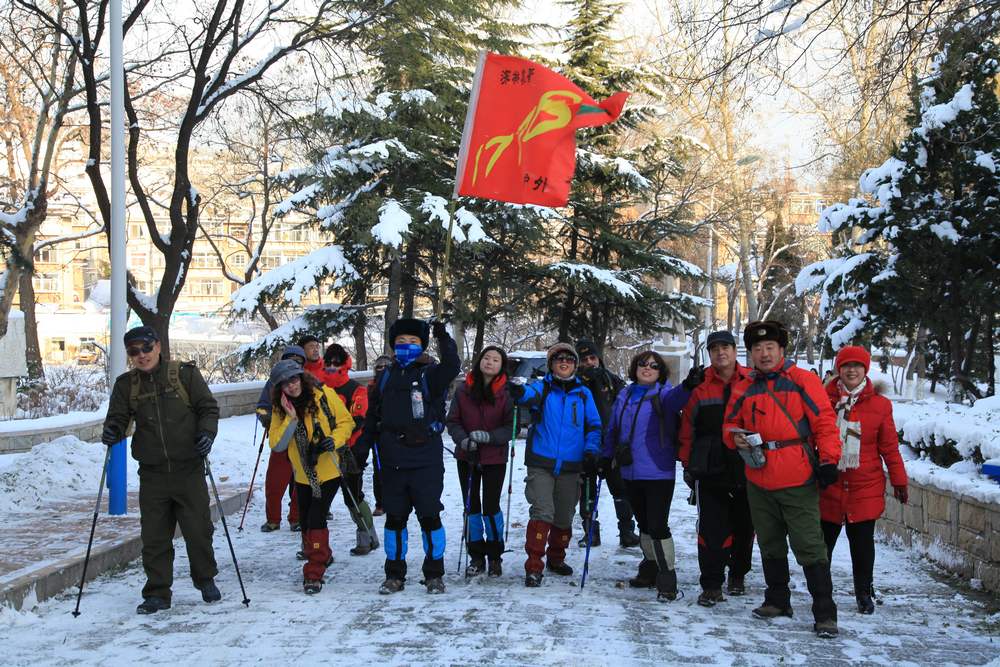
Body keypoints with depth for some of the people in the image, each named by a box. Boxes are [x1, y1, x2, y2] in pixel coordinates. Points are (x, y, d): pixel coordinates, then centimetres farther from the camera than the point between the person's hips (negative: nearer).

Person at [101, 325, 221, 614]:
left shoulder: (184, 373, -3)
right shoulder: (126, 384, 7)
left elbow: (208, 407, 0)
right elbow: (118, 416, 7)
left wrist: (207, 432, -18)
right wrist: (112, 431, -15)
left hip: (189, 469, -2)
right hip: (152, 472, 2)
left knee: (198, 528, 4)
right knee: (154, 535, 4)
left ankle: (206, 579, 27)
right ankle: (157, 593, 15)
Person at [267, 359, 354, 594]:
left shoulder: (324, 395, -12)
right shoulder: (280, 409, -2)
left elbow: (346, 421, -3)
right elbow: (276, 444, -10)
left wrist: (334, 440, -21)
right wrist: (290, 419, -21)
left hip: (329, 470, -4)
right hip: (303, 475, 4)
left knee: (316, 519, -13)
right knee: (306, 522, 14)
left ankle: (314, 574, -5)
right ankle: (322, 557, 40)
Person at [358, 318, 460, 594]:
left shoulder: (430, 374, 0)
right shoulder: (386, 377, 13)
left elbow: (452, 366, -23)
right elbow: (372, 416, 17)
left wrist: (443, 338, -29)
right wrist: (362, 448, 10)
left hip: (426, 460, -4)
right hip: (392, 460, 4)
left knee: (429, 516, 0)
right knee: (394, 518, 10)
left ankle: (434, 574, 13)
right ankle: (394, 575, 20)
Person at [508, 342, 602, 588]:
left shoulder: (583, 394, 8)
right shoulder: (543, 387, 0)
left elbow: (594, 426, 12)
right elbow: (531, 394, -24)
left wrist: (590, 452, -4)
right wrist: (519, 391, -48)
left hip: (571, 466, 3)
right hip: (541, 463, -3)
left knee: (564, 517, 14)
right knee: (542, 513, -13)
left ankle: (556, 559, 34)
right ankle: (534, 567, -8)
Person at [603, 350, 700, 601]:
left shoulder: (664, 393, -5)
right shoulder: (624, 396, 12)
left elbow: (674, 399, -30)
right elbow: (612, 429, 20)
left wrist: (688, 386, -50)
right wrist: (606, 458, 17)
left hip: (658, 472, -6)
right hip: (630, 472, 6)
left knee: (658, 526, -9)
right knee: (644, 524, 17)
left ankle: (667, 580, -2)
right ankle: (650, 569, 31)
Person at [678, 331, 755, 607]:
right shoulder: (701, 387, 3)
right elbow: (687, 429, 6)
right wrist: (687, 464, 4)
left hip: (746, 468, 1)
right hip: (710, 470, 0)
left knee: (744, 527, 12)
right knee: (712, 529, -4)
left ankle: (738, 574, 31)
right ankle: (712, 586, 1)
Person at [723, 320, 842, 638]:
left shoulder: (802, 380, -4)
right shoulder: (743, 389, 10)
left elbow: (824, 421, -7)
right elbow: (730, 424, 19)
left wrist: (828, 460, -13)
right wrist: (736, 437, -3)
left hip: (798, 481, -5)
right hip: (759, 481, 5)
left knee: (810, 547, -5)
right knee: (770, 545, 18)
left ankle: (825, 613, 0)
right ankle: (777, 600, 32)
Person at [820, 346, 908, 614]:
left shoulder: (880, 404, 2)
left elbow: (889, 446, 6)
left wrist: (899, 480, 6)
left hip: (865, 486, 0)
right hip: (828, 485, 0)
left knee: (862, 541, 5)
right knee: (824, 539, 6)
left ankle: (864, 594, 21)